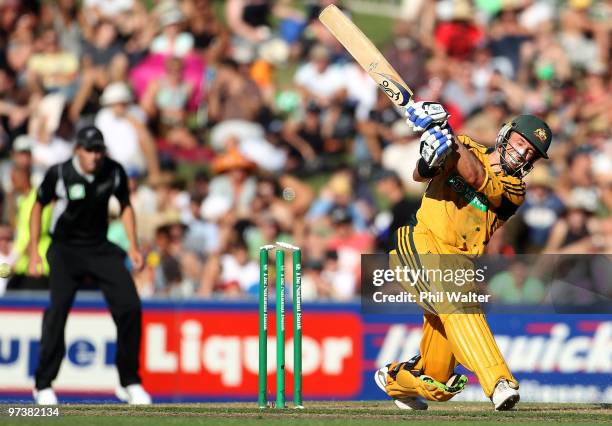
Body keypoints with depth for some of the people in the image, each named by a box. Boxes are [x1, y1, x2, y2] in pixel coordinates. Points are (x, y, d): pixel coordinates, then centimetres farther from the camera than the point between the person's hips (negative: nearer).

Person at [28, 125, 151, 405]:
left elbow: (125, 206, 10)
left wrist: (133, 247, 4)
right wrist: (33, 251, -3)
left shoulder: (114, 172, -7)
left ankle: (129, 383, 6)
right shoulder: (58, 174, -15)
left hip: (100, 249, 3)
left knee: (130, 307, -8)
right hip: (65, 250, -3)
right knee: (57, 310, -18)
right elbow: (39, 206, 1)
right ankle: (43, 385, -8)